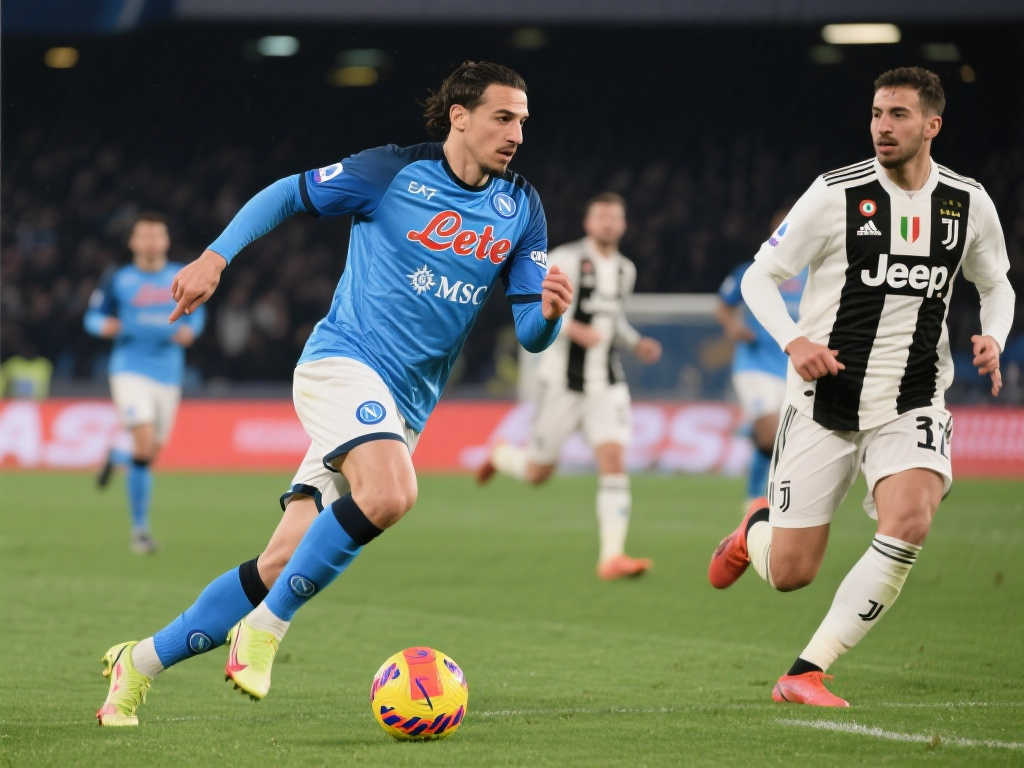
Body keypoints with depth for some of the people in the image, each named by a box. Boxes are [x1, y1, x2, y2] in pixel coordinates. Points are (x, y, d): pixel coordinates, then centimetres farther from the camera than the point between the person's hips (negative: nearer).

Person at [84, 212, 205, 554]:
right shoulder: (118, 281, 0)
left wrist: (190, 330, -5)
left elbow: (197, 312, 18)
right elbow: (93, 316, 7)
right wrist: (104, 325, -16)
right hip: (130, 371, -4)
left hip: (168, 375, 4)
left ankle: (116, 457, 47)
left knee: (150, 456, 9)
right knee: (145, 446, -20)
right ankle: (140, 528, -9)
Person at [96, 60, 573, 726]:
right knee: (390, 493, -34)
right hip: (343, 362, -5)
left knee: (286, 563, -1)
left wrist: (549, 311, -17)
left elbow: (531, 334, 6)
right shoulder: (393, 172, -5)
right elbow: (288, 194, 6)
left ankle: (142, 662, 11)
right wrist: (217, 256, -6)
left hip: (405, 406, 5)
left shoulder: (520, 208, 7)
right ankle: (266, 626, -18)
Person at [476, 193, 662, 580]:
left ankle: (611, 557, -17)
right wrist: (575, 330, -29)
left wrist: (637, 343, 9)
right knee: (538, 473, 5)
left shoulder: (625, 270, 11)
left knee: (614, 461, -14)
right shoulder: (566, 260, -10)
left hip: (607, 384, 4)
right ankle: (500, 456, 41)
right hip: (563, 382, -4)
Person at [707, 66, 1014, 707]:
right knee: (789, 574, 0)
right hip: (825, 402, -2)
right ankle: (755, 529, 41)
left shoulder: (970, 203, 2)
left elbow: (996, 285, 20)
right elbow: (760, 279, -2)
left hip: (912, 407, 2)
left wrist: (993, 338, -2)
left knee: (909, 524, -28)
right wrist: (794, 341, -20)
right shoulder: (836, 195, -8)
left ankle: (807, 672, -18)